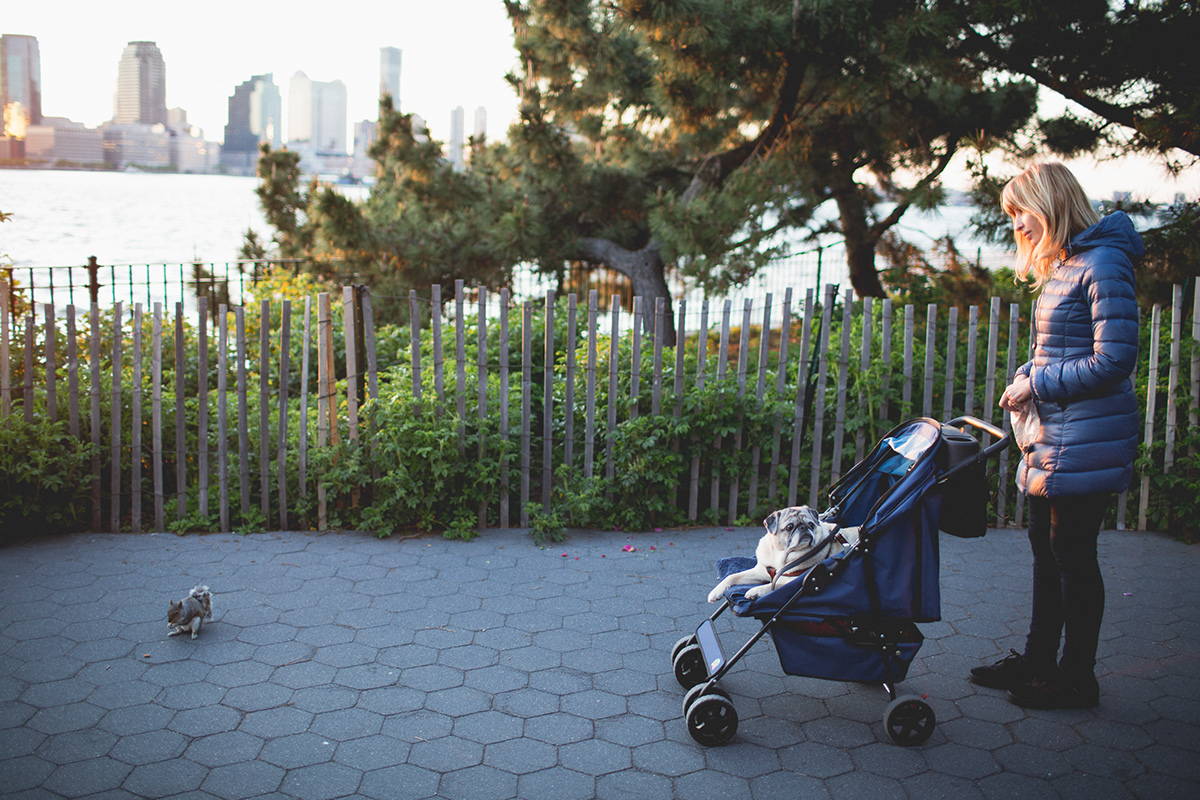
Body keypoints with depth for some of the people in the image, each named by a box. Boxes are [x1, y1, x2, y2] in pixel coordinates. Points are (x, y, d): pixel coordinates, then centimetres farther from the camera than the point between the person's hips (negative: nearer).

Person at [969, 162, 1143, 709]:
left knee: (1073, 554, 0)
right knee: (1045, 547, 15)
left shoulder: (1103, 263, -15)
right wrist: (1026, 377, 3)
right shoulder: (1060, 267, 14)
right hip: (1053, 436, 10)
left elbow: (1114, 360, -21)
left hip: (1086, 440, -9)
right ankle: (1038, 662, 28)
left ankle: (1077, 680, 13)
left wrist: (1038, 384, -14)